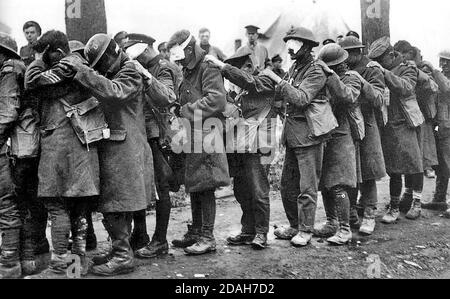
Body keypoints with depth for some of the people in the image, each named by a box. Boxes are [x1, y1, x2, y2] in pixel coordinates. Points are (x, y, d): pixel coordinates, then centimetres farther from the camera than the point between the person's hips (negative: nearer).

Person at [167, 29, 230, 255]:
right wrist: (180, 111, 7)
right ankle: (195, 233, 23)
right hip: (191, 136, 9)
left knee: (204, 187, -6)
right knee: (193, 186, 13)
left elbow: (217, 99, -22)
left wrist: (187, 110, -17)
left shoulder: (208, 68, -8)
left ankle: (208, 238, 2)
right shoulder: (188, 72, 20)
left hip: (206, 134, -9)